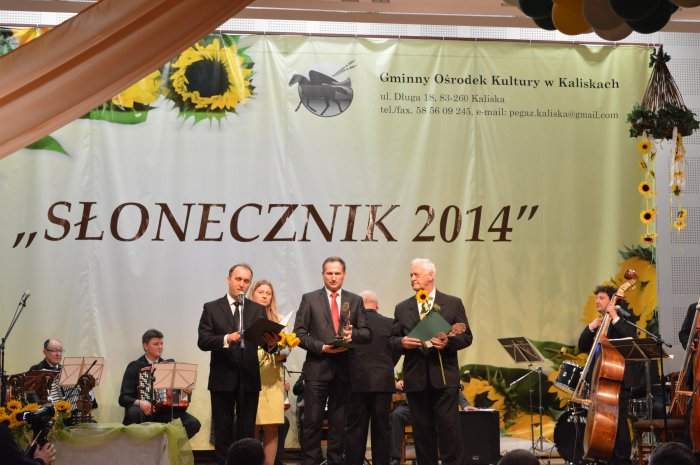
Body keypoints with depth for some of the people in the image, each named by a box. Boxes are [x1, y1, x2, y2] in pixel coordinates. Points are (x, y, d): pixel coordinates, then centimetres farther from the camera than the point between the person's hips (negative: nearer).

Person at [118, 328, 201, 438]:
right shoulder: (134, 367, 4)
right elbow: (123, 398, -3)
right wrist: (139, 402, -23)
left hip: (165, 412, 3)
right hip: (144, 412, -3)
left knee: (194, 424, -23)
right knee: (134, 413, -38)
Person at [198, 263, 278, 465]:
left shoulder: (258, 310, 9)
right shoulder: (212, 308, 2)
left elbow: (265, 338, 0)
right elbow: (202, 341, -7)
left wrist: (270, 342, -23)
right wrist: (226, 339, -24)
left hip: (249, 378, 2)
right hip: (223, 378, -2)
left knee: (247, 430, 6)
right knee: (223, 430, 6)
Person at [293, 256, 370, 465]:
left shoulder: (355, 301, 10)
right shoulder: (309, 299, 4)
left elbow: (366, 334, 6)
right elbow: (299, 333, -1)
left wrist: (353, 334, -15)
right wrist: (322, 347, -13)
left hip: (344, 369, 2)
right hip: (317, 368, -2)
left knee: (339, 422, 7)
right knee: (312, 421, -3)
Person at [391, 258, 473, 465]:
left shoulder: (453, 304, 6)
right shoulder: (402, 308, 13)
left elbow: (466, 336, 4)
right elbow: (392, 339, 12)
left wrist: (448, 342, -14)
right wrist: (402, 342, -10)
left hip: (444, 376, -2)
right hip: (415, 377, 3)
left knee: (448, 425, -6)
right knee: (422, 429, 4)